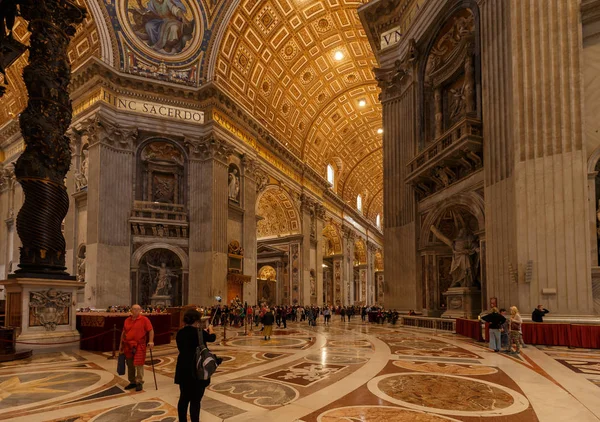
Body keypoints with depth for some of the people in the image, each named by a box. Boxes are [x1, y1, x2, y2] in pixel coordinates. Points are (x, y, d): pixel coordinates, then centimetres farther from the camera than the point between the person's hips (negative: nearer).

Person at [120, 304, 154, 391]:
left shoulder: (144, 320, -5)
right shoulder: (127, 320, 10)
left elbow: (151, 330, -7)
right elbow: (123, 333, 17)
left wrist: (151, 341, -16)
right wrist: (121, 345, 17)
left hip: (139, 346, -5)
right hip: (128, 346, 5)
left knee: (139, 364, -5)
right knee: (130, 365, 12)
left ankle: (139, 382, 6)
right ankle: (132, 382, 25)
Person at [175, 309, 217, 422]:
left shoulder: (180, 333, 0)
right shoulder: (199, 332, -16)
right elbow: (212, 337, 2)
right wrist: (210, 328, 25)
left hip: (183, 370, 6)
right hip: (197, 370, -6)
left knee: (184, 398, 17)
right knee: (195, 400, 2)